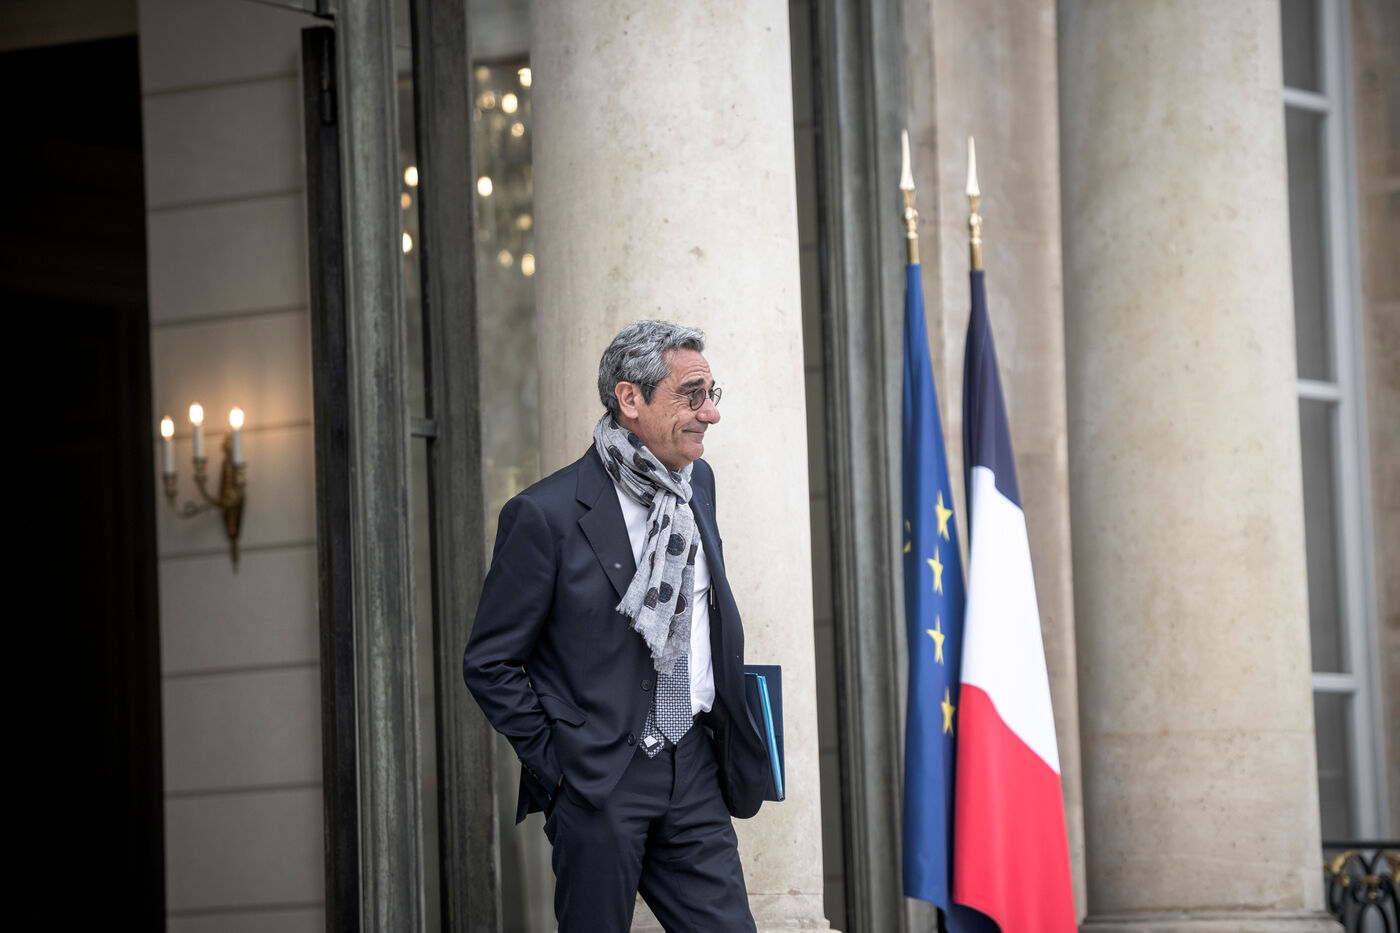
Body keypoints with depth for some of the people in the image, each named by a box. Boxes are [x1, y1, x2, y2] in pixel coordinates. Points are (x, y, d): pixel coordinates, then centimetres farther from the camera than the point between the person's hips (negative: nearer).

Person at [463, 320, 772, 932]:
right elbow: (488, 664, -6)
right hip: (599, 785, -5)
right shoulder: (546, 515, -11)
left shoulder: (697, 483, 10)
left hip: (694, 775, 6)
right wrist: (553, 762, -8)